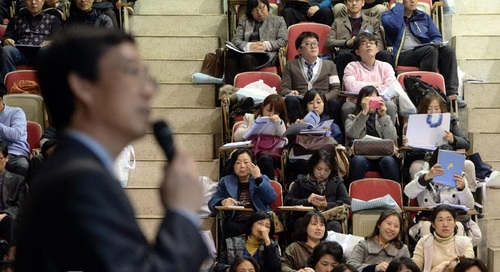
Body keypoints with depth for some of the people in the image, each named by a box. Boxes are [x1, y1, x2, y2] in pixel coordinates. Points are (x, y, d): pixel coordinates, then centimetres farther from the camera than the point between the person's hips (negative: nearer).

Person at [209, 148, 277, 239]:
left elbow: (271, 199, 2)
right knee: (230, 227, -35)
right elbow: (212, 203, 9)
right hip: (236, 222, 0)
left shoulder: (262, 179, 21)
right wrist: (223, 202, -13)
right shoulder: (226, 181, 21)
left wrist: (258, 178, -5)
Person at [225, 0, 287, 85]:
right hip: (247, 52, 3)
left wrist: (266, 45, -12)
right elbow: (236, 39, 11)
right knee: (231, 54, -33)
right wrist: (248, 46, -12)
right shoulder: (244, 22, 24)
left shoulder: (278, 20, 18)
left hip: (267, 55, -2)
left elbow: (283, 40, 6)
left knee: (248, 58, -37)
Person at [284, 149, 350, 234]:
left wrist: (327, 205, -14)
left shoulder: (337, 182, 18)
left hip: (329, 221, 1)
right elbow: (287, 201, 5)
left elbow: (347, 202, 2)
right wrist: (307, 201, -11)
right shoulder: (301, 181, 16)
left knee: (334, 225, -35)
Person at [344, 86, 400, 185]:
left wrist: (383, 116, -5)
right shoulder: (352, 118, 18)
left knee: (389, 161, -33)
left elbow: (392, 139, 2)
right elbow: (352, 134, -7)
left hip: (382, 155, 1)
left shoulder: (385, 118, 21)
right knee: (358, 160, -35)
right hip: (361, 154, -1)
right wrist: (364, 112, -11)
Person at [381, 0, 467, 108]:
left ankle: (451, 94, -32)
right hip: (403, 56, -5)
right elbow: (394, 25, -13)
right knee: (431, 50, -33)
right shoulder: (388, 15, 12)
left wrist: (435, 44, -4)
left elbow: (437, 37, 20)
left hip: (424, 53, 5)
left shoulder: (424, 17, 26)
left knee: (448, 50, -24)